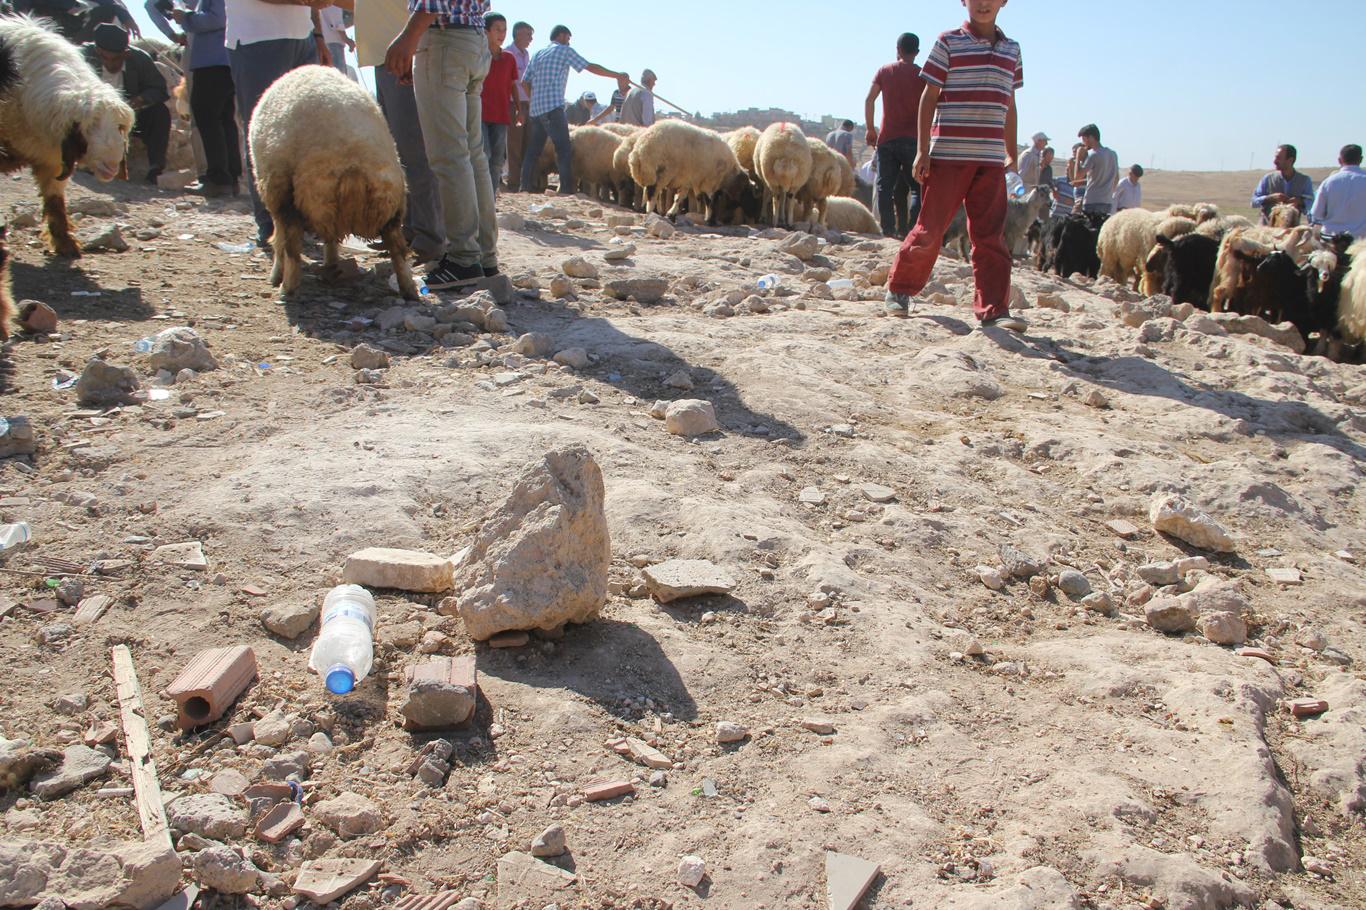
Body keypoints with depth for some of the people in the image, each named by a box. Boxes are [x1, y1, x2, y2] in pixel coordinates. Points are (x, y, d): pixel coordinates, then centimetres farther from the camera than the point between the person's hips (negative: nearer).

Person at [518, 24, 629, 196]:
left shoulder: (537, 54, 21)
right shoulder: (564, 50, 3)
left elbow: (525, 82, 16)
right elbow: (591, 68, 0)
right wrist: (618, 76, 6)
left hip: (535, 109, 7)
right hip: (553, 108, -7)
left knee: (533, 149, 12)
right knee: (564, 150, -9)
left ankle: (525, 186, 11)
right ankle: (567, 189, -17)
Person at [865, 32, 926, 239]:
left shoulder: (884, 71, 6)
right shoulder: (922, 75, 2)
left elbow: (869, 100, 0)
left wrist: (870, 129, 7)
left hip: (887, 138, 1)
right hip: (914, 139, -1)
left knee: (885, 187, 5)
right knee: (917, 187, 4)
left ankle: (888, 229, -2)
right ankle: (912, 229, -9)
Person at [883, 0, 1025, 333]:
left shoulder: (1011, 49, 16)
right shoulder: (948, 42, 3)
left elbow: (1009, 106, 20)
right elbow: (929, 97, 0)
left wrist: (1012, 154, 17)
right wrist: (922, 149, -7)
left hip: (991, 158, 4)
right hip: (948, 154, -4)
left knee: (991, 236, 0)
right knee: (930, 228, -1)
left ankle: (993, 311, 1)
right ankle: (898, 290, 17)